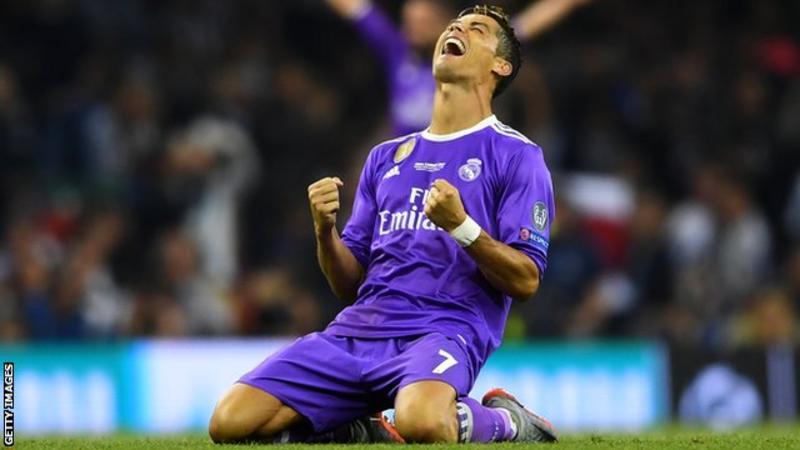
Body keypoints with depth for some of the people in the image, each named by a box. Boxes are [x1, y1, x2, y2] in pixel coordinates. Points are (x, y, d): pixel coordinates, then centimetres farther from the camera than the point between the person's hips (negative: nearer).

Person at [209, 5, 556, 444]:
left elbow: (525, 281, -3)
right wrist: (325, 230, -1)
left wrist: (460, 225, -18)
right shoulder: (385, 157, 24)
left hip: (443, 331, -5)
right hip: (357, 330, 5)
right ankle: (356, 432, 9)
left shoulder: (516, 155, 7)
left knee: (421, 423, -40)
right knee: (231, 422, -17)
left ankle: (504, 421, -5)